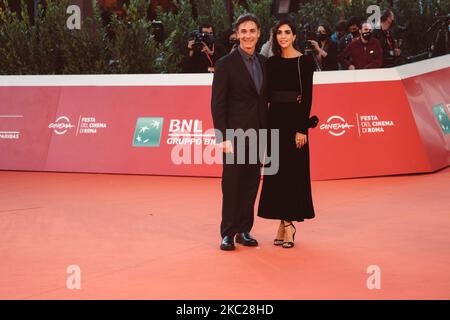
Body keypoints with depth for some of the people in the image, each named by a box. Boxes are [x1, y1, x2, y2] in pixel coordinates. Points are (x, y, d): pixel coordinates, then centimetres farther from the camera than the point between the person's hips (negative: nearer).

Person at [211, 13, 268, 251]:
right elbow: (218, 103, -9)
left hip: (257, 133, 5)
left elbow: (264, 98, 13)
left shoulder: (264, 63, 10)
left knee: (251, 183, 9)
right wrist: (222, 137, -16)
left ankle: (244, 230, 18)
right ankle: (228, 233, 9)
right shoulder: (226, 64, -6)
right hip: (235, 133, -5)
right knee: (232, 184, 1)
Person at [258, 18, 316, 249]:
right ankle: (284, 221, 14)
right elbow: (266, 94, 10)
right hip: (275, 119, 5)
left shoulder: (305, 61, -4)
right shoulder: (271, 62, 10)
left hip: (294, 119, -5)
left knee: (294, 171, -1)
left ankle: (290, 223, 6)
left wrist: (302, 128, -15)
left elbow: (308, 96, -9)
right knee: (277, 171, 6)